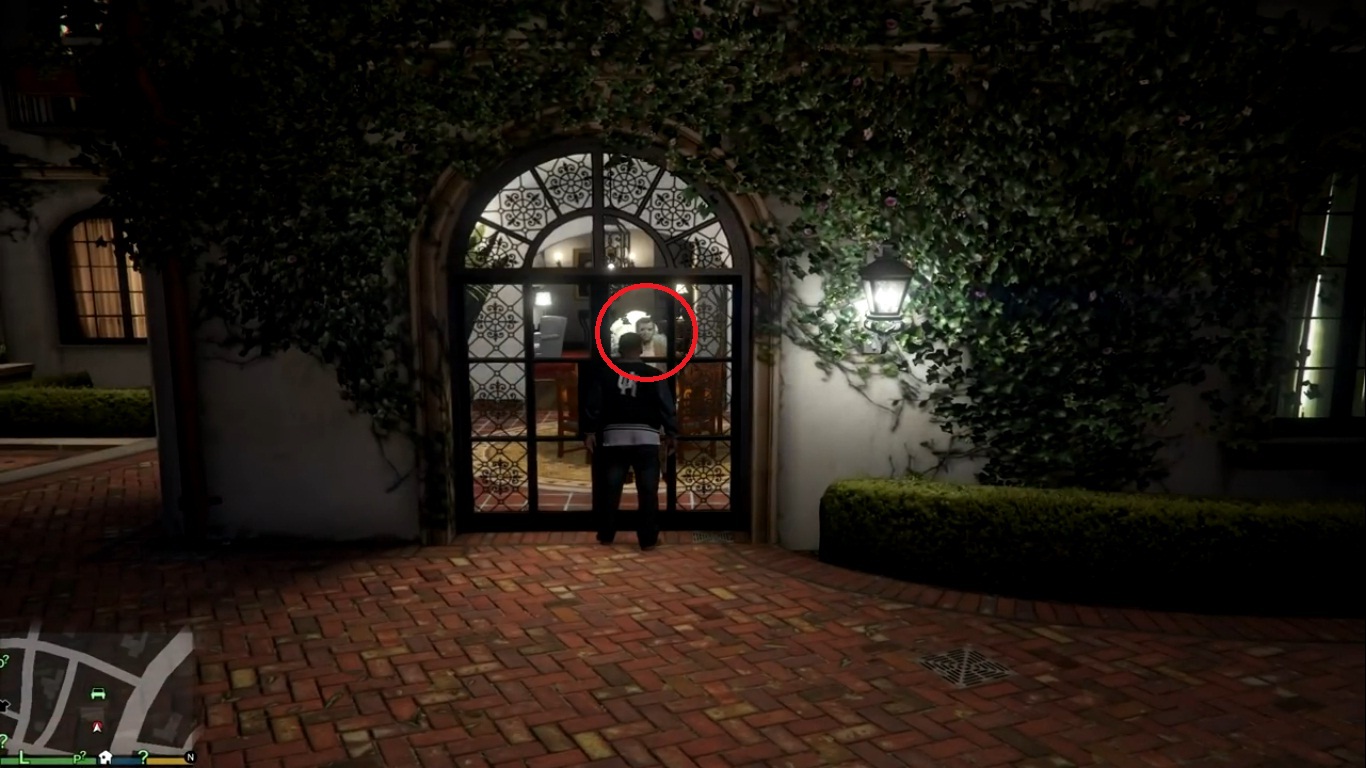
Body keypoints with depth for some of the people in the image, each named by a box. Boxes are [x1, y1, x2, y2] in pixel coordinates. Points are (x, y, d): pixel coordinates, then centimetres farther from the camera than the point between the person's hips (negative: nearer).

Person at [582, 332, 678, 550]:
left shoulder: (605, 374, 7)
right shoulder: (653, 375, 2)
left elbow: (593, 404, 4)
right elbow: (667, 407, -1)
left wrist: (589, 432, 10)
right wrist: (671, 434, 6)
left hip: (614, 436, 2)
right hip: (646, 437, -2)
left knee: (610, 488, 11)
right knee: (648, 491, 3)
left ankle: (606, 535, 19)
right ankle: (648, 539, 4)